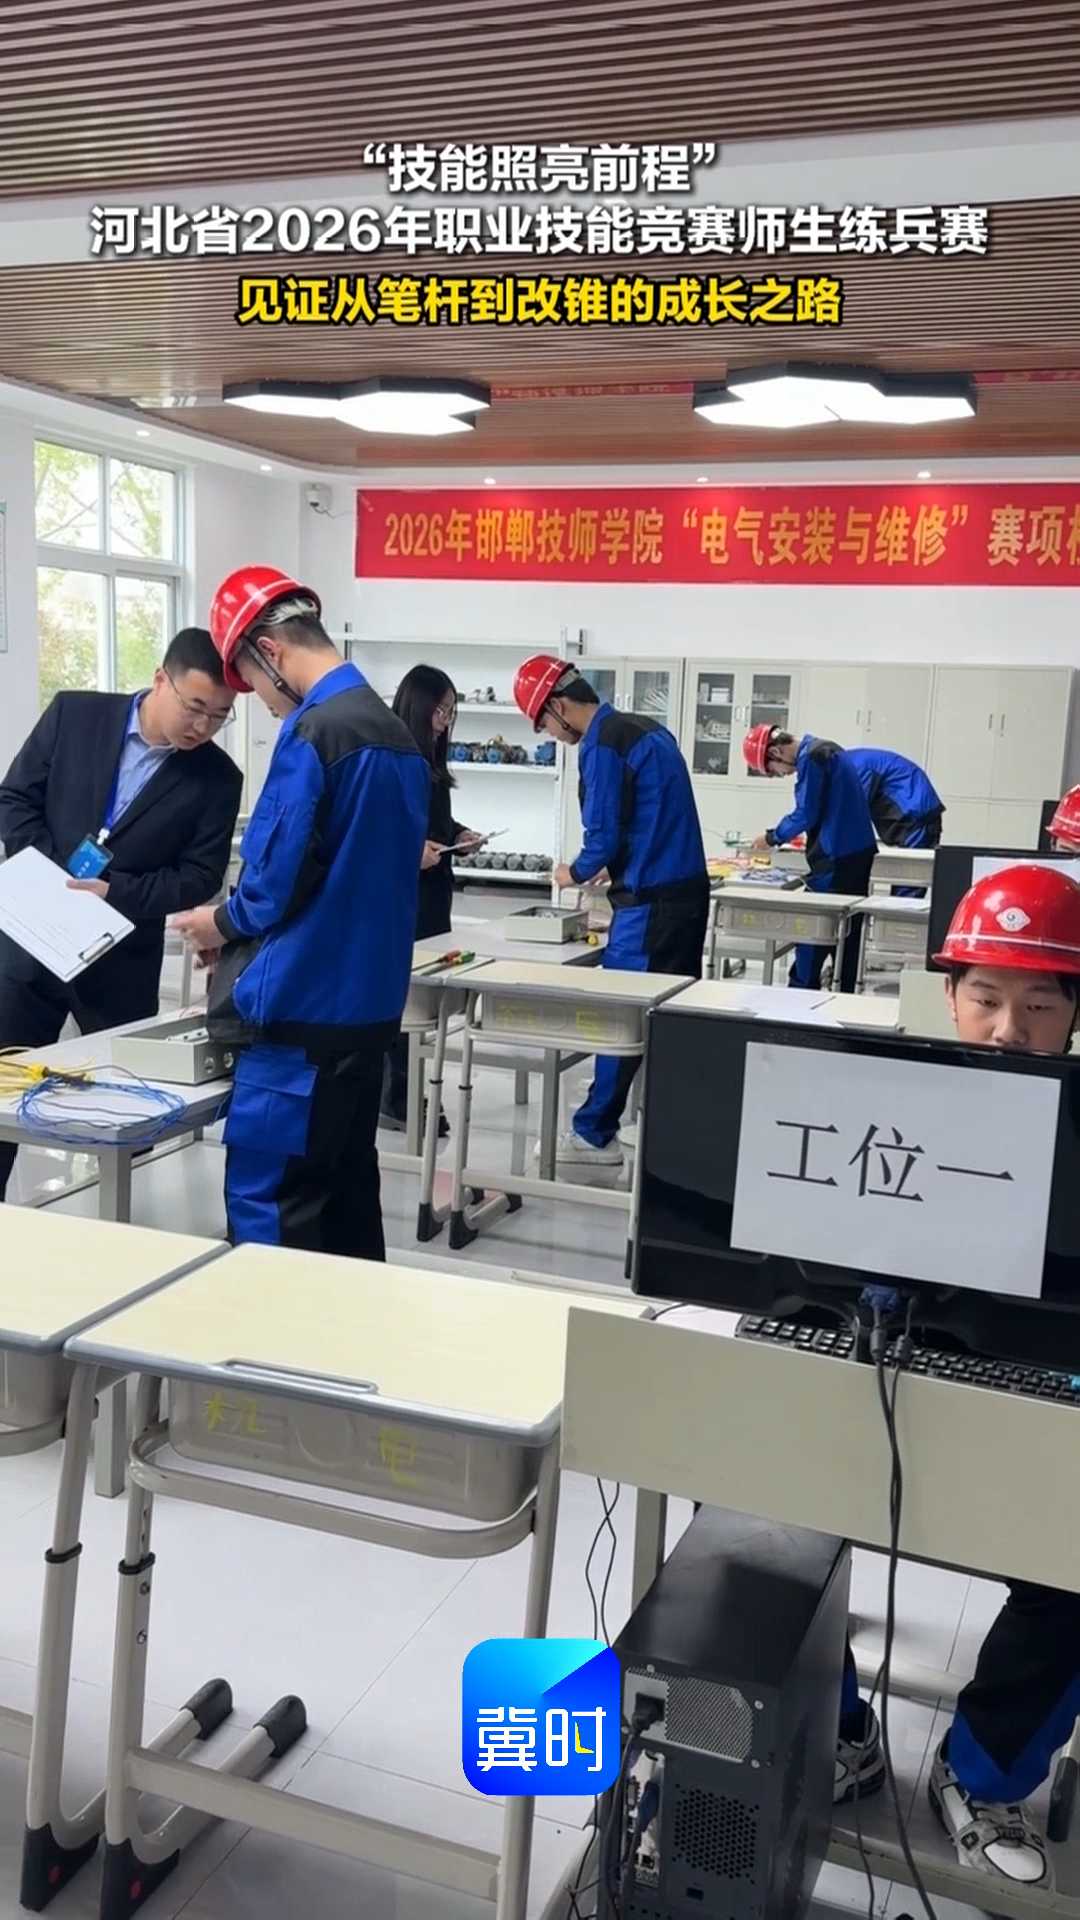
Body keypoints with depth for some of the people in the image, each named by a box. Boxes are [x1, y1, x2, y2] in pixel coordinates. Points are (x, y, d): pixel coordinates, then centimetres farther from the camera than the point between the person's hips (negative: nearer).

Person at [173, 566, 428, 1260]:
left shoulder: (313, 731, -16)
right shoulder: (399, 734, 11)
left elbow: (281, 878, -18)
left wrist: (223, 924, 2)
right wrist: (245, 933, 18)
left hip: (303, 1008, -9)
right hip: (368, 1003, 9)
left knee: (266, 1204, 0)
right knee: (348, 1188, 16)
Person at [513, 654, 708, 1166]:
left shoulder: (602, 746, -14)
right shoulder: (646, 729, 15)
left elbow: (604, 837, -15)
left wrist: (576, 873, 3)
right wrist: (614, 869, 18)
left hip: (651, 902, -9)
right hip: (686, 890, 9)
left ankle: (594, 1135, 8)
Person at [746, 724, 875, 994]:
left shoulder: (810, 757, -13)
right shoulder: (825, 749, 16)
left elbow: (806, 814, -15)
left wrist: (773, 838, -1)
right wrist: (784, 834, 16)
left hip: (837, 858, -9)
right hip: (859, 850, 9)